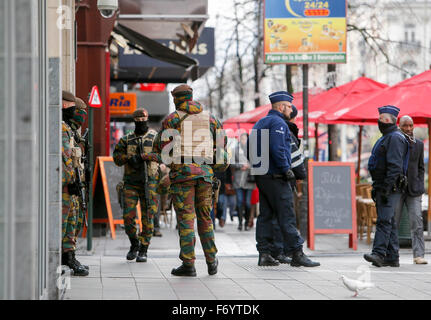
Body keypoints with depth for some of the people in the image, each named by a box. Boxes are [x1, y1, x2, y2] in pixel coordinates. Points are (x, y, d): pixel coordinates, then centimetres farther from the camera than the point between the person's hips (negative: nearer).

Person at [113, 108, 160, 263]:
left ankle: (143, 250, 5)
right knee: (128, 216, -3)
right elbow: (117, 157, 4)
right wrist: (129, 158, -16)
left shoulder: (155, 137, 2)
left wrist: (141, 156, -24)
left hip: (149, 182, -2)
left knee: (147, 217, -3)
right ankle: (134, 244, 19)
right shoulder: (127, 139, 11)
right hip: (131, 182, 2)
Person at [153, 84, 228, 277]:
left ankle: (188, 264, -6)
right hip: (205, 172, 4)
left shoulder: (172, 119, 1)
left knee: (185, 218, -3)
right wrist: (219, 166, 20)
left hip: (182, 172, -4)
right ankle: (211, 261, 15)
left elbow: (164, 148, -4)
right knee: (205, 217, 13)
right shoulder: (210, 118, 13)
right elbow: (221, 143, 11)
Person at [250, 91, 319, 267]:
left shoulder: (259, 123, 18)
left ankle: (264, 254, 8)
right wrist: (286, 169, -15)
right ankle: (297, 254, -7)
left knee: (265, 215, 9)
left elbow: (251, 147, 20)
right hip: (276, 177, -9)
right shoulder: (278, 123, -11)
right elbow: (277, 149, -22)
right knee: (286, 216, -8)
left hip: (261, 176, 9)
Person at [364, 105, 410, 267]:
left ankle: (379, 253, -24)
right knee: (389, 221, 10)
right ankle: (392, 257, 12)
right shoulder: (386, 138, 22)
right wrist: (376, 187, 24)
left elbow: (395, 166, -20)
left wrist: (386, 187, -25)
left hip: (391, 187, -11)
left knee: (384, 220, -17)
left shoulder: (395, 138, -11)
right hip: (383, 187, 11)